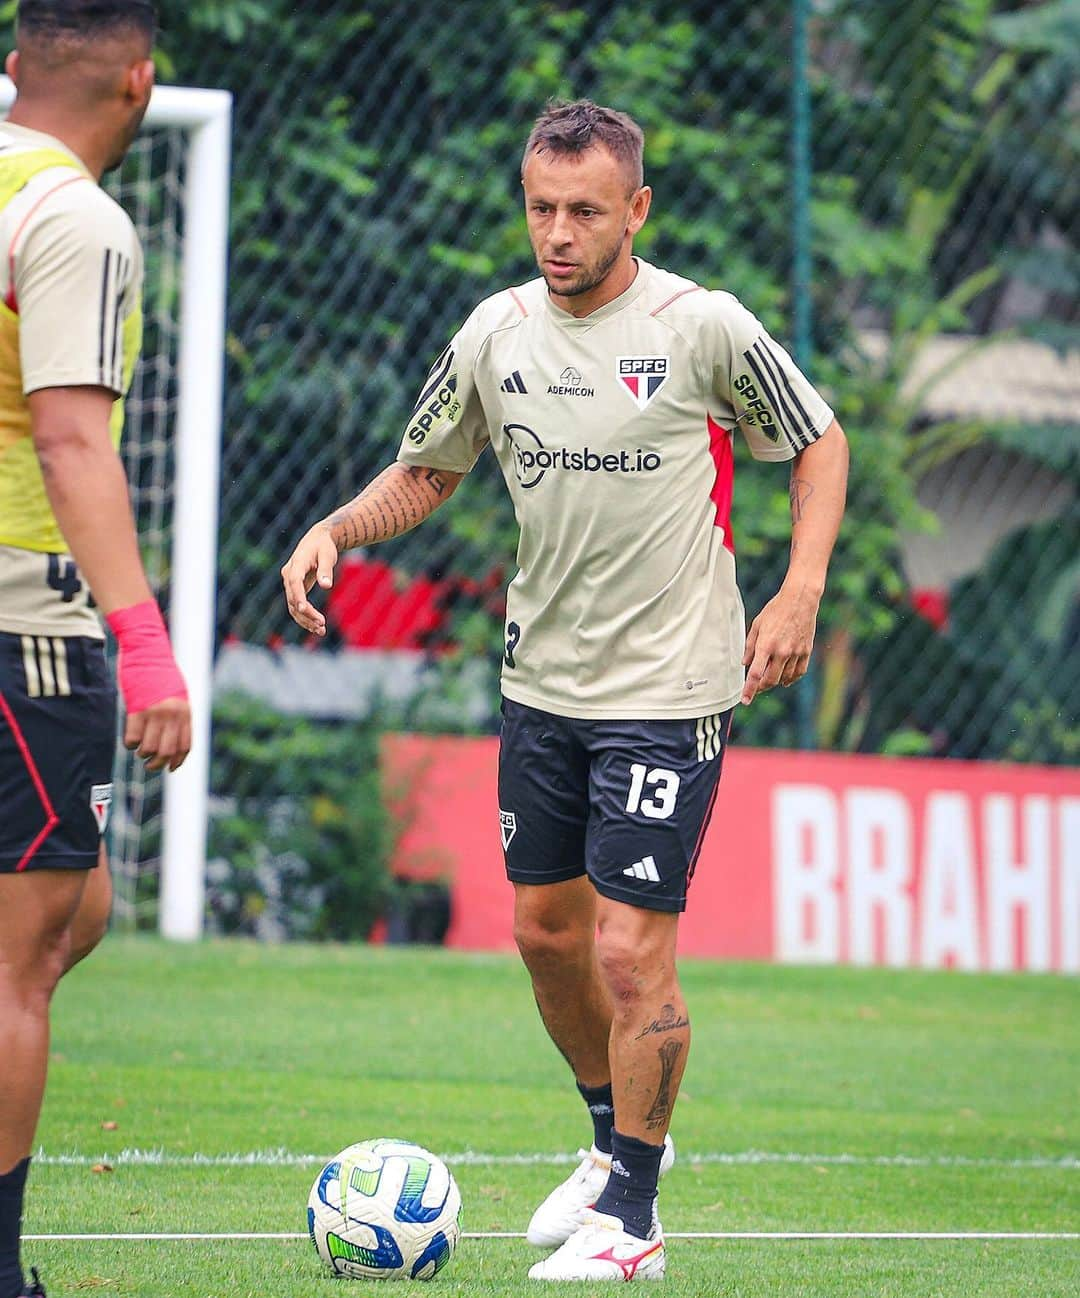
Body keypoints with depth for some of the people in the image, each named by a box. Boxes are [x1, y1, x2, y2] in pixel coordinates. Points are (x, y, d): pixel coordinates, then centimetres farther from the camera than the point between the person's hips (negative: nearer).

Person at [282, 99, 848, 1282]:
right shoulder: (497, 333, 1)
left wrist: (800, 591, -11)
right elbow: (424, 474, 14)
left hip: (669, 693, -5)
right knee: (546, 929, 14)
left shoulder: (704, 329, -12)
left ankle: (630, 1215, 5)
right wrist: (334, 529, -5)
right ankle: (614, 1134, 39)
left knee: (631, 952, -9)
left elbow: (819, 442, 1)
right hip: (541, 683, 5)